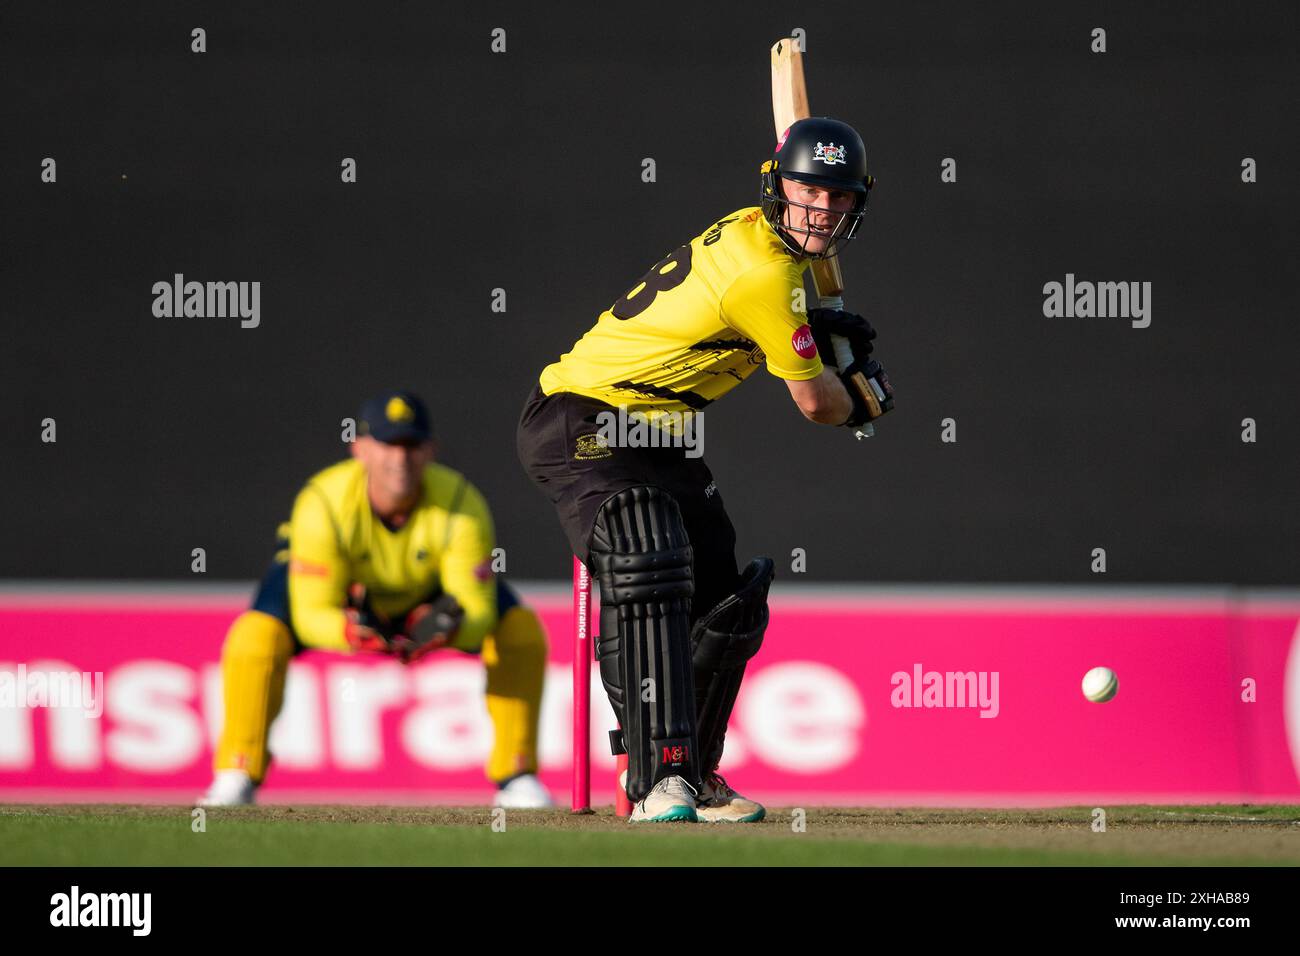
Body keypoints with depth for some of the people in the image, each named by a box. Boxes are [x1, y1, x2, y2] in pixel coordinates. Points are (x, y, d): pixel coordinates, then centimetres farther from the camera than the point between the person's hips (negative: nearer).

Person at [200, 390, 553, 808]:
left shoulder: (462, 506, -33)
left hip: (429, 595, 2)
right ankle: (237, 780, -13)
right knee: (256, 636, -29)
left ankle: (515, 777, -6)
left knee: (520, 629, -21)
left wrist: (448, 628, -58)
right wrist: (352, 632, -58)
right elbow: (310, 616, -35)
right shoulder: (322, 505, -37)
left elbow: (479, 616, -33)